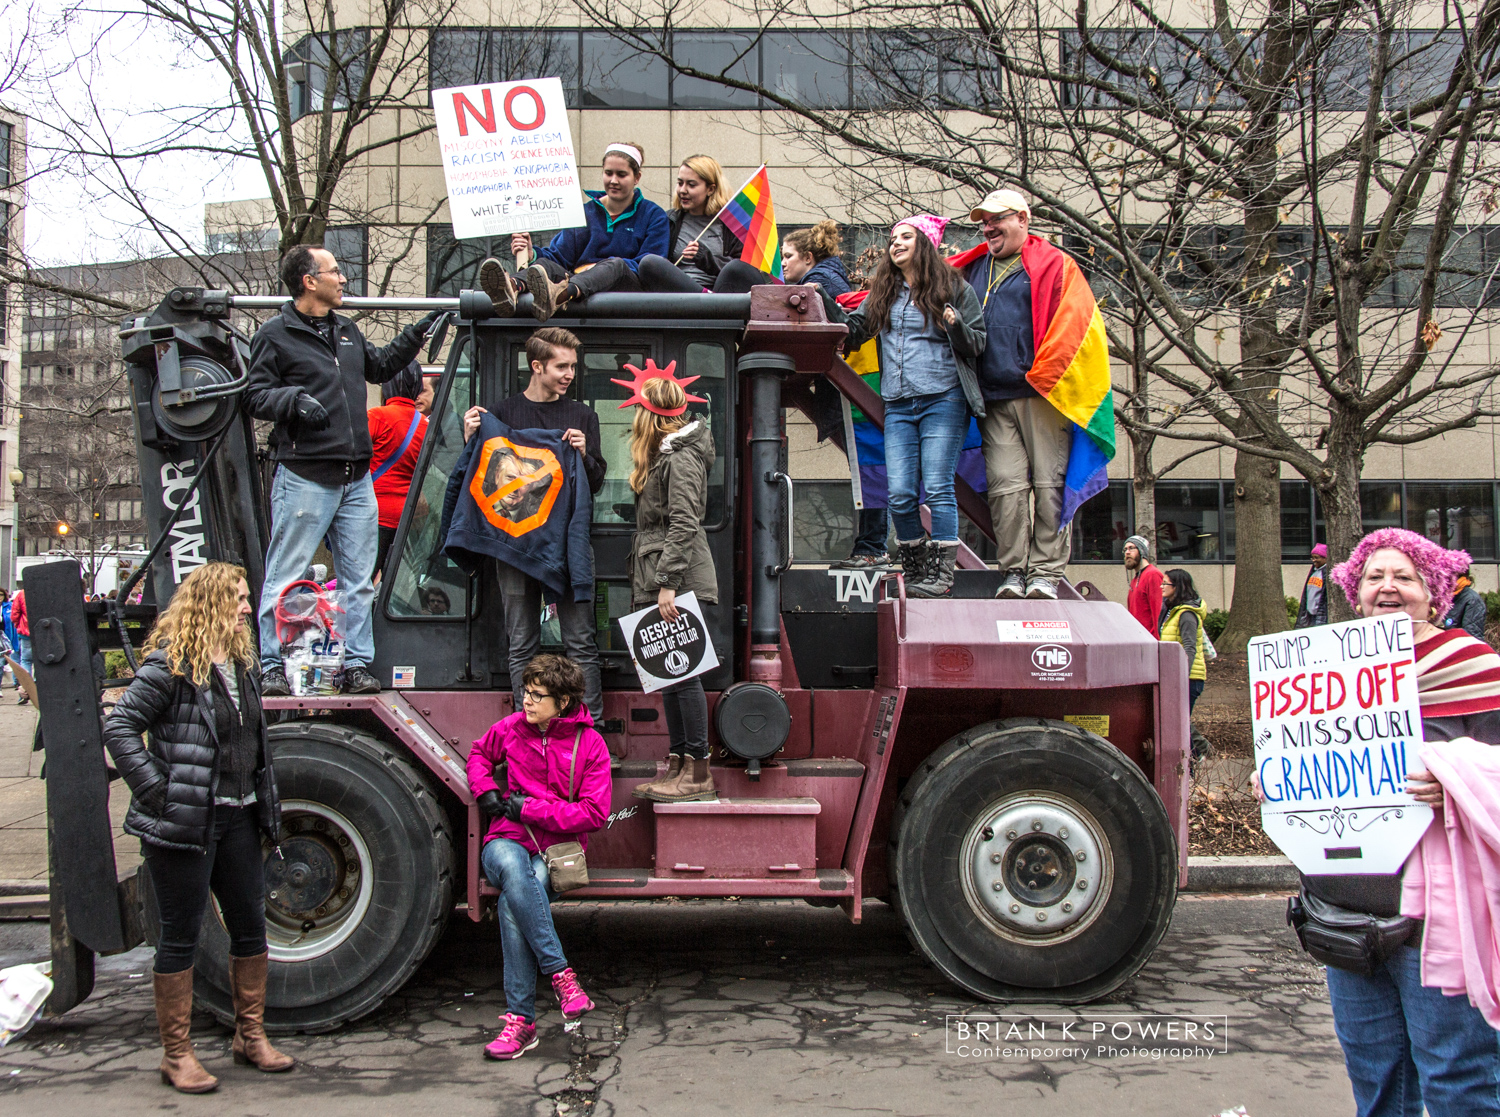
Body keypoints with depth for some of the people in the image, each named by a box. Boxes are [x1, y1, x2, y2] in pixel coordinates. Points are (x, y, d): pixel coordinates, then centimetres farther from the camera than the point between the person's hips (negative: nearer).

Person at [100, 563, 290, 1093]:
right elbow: (119, 727, -16)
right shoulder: (171, 664, -12)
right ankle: (176, 1053, 14)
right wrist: (155, 790, -19)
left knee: (250, 926, 13)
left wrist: (266, 805, 15)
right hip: (184, 824, -8)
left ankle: (250, 1035, 27)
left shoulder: (240, 663, 13)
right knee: (180, 937, 2)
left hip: (237, 819, 8)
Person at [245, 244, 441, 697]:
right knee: (285, 577, -4)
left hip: (357, 478, 7)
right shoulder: (274, 335, -2)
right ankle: (272, 666, 4)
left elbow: (379, 366, 35)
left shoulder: (346, 331, 19)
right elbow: (256, 396, -6)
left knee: (360, 579, 7)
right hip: (305, 477, -7)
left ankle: (357, 664, 14)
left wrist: (418, 332, 30)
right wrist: (294, 399, -24)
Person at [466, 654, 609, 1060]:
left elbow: (594, 813, -6)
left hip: (557, 847, -2)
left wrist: (529, 809, -10)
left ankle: (521, 1019, -26)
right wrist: (485, 790, 7)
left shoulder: (589, 744, -1)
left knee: (513, 903, -33)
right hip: (508, 840, 2)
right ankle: (560, 975, -35)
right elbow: (479, 754, 29)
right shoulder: (511, 728, 7)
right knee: (511, 867, -38)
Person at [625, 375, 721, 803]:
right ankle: (677, 765, 17)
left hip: (680, 582, -10)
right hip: (662, 580, 10)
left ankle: (698, 773, -3)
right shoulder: (664, 455, 18)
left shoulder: (681, 459, -12)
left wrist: (667, 583, -23)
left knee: (683, 674, -8)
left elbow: (683, 526, -19)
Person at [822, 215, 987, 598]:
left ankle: (941, 575, -7)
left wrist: (956, 326, -15)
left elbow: (978, 343, 4)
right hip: (898, 405, 4)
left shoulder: (954, 288, 6)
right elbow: (852, 330, 17)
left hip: (943, 400, -4)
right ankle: (916, 573, 8)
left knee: (937, 488, -9)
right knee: (899, 495, -3)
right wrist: (824, 301, 6)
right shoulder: (883, 294, 19)